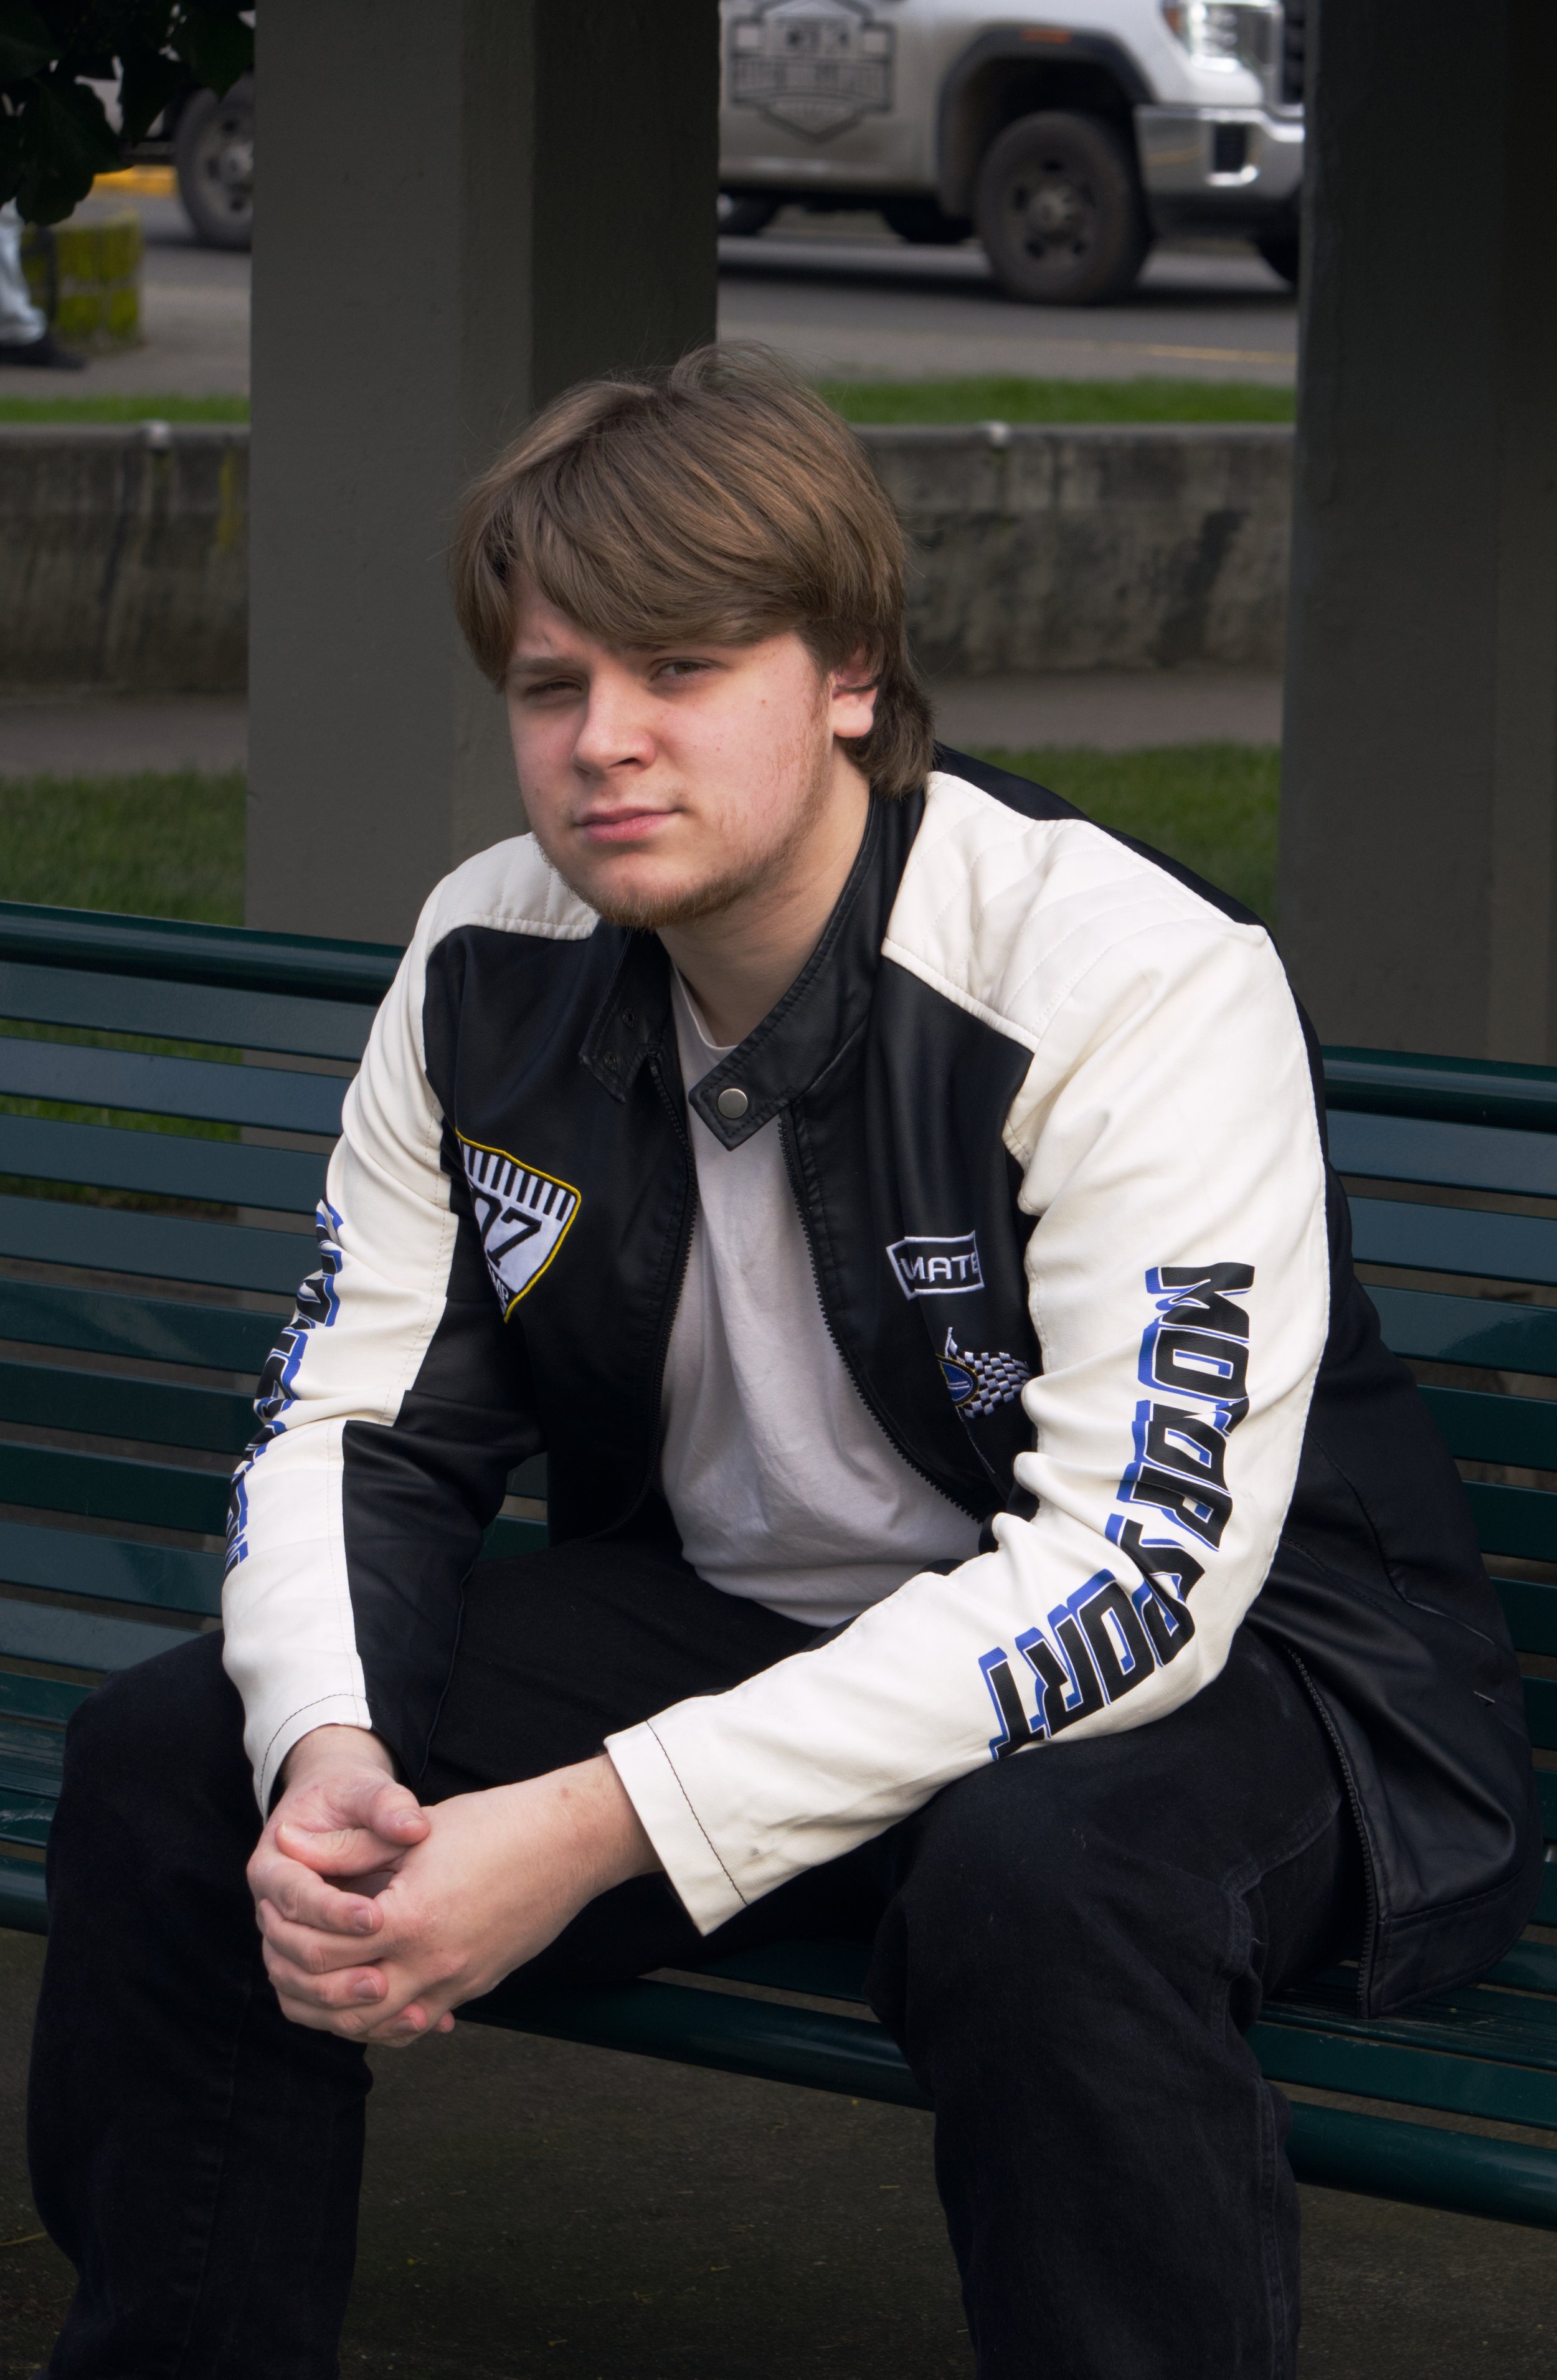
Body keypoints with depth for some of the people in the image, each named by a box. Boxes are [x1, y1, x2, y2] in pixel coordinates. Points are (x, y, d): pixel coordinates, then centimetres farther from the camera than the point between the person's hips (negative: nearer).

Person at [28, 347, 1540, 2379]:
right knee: (166, 1758, -10)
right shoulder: (493, 965, -4)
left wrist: (607, 1825, -35)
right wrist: (327, 1750, -24)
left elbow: (1142, 1566, -30)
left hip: (1214, 1667, -6)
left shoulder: (1143, 991, -24)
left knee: (1042, 1873, -40)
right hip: (731, 1617, 6)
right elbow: (355, 1423, 1)